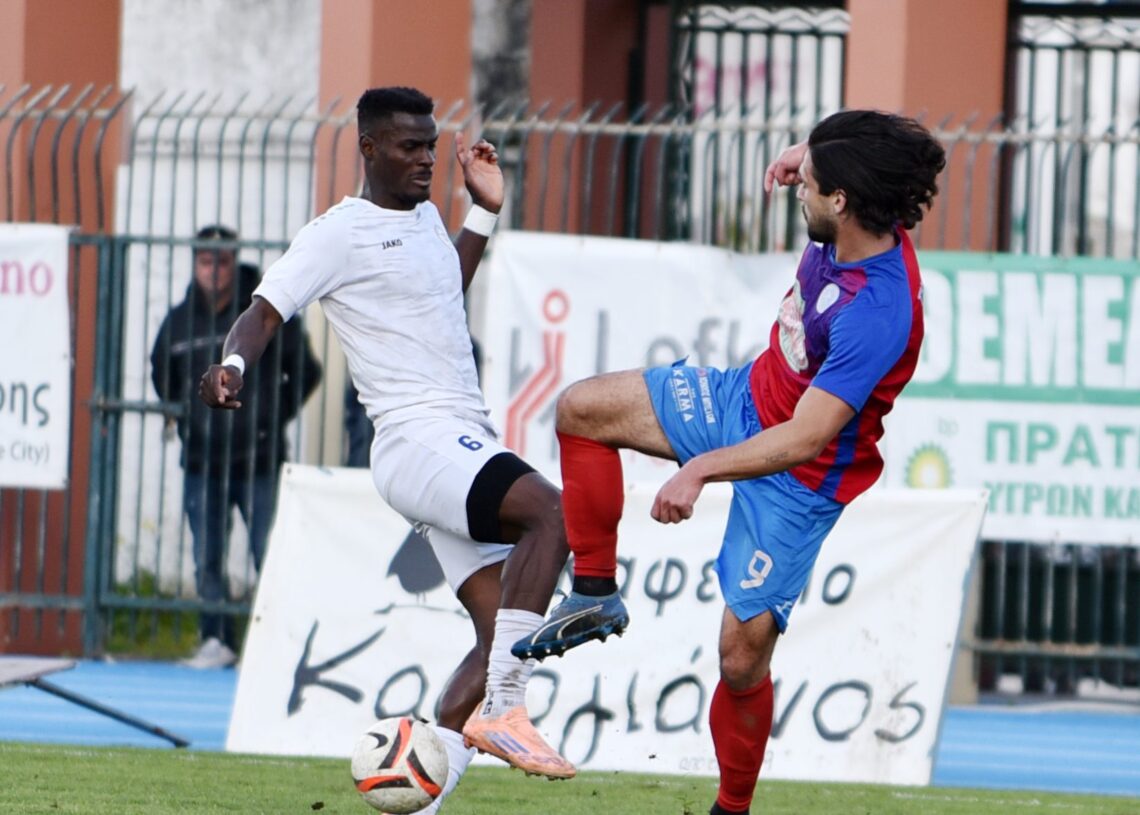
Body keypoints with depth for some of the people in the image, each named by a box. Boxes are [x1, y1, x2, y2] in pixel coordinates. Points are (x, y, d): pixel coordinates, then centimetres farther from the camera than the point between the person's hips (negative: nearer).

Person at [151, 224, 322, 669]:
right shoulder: (179, 321, 7)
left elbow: (306, 371, 4)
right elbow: (162, 377, 24)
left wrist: (273, 416, -2)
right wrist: (186, 420, 13)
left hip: (259, 461, -3)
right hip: (201, 462, 3)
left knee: (270, 555, -6)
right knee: (207, 560, 4)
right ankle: (217, 641, 12)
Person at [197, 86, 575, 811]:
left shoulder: (426, 219, 21)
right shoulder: (342, 233, -5)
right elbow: (267, 310, -10)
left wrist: (484, 213, 34)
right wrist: (233, 363, -30)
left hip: (466, 446, 9)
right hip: (418, 441, -9)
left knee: (503, 636, 1)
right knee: (551, 512, -32)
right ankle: (500, 709, -32)